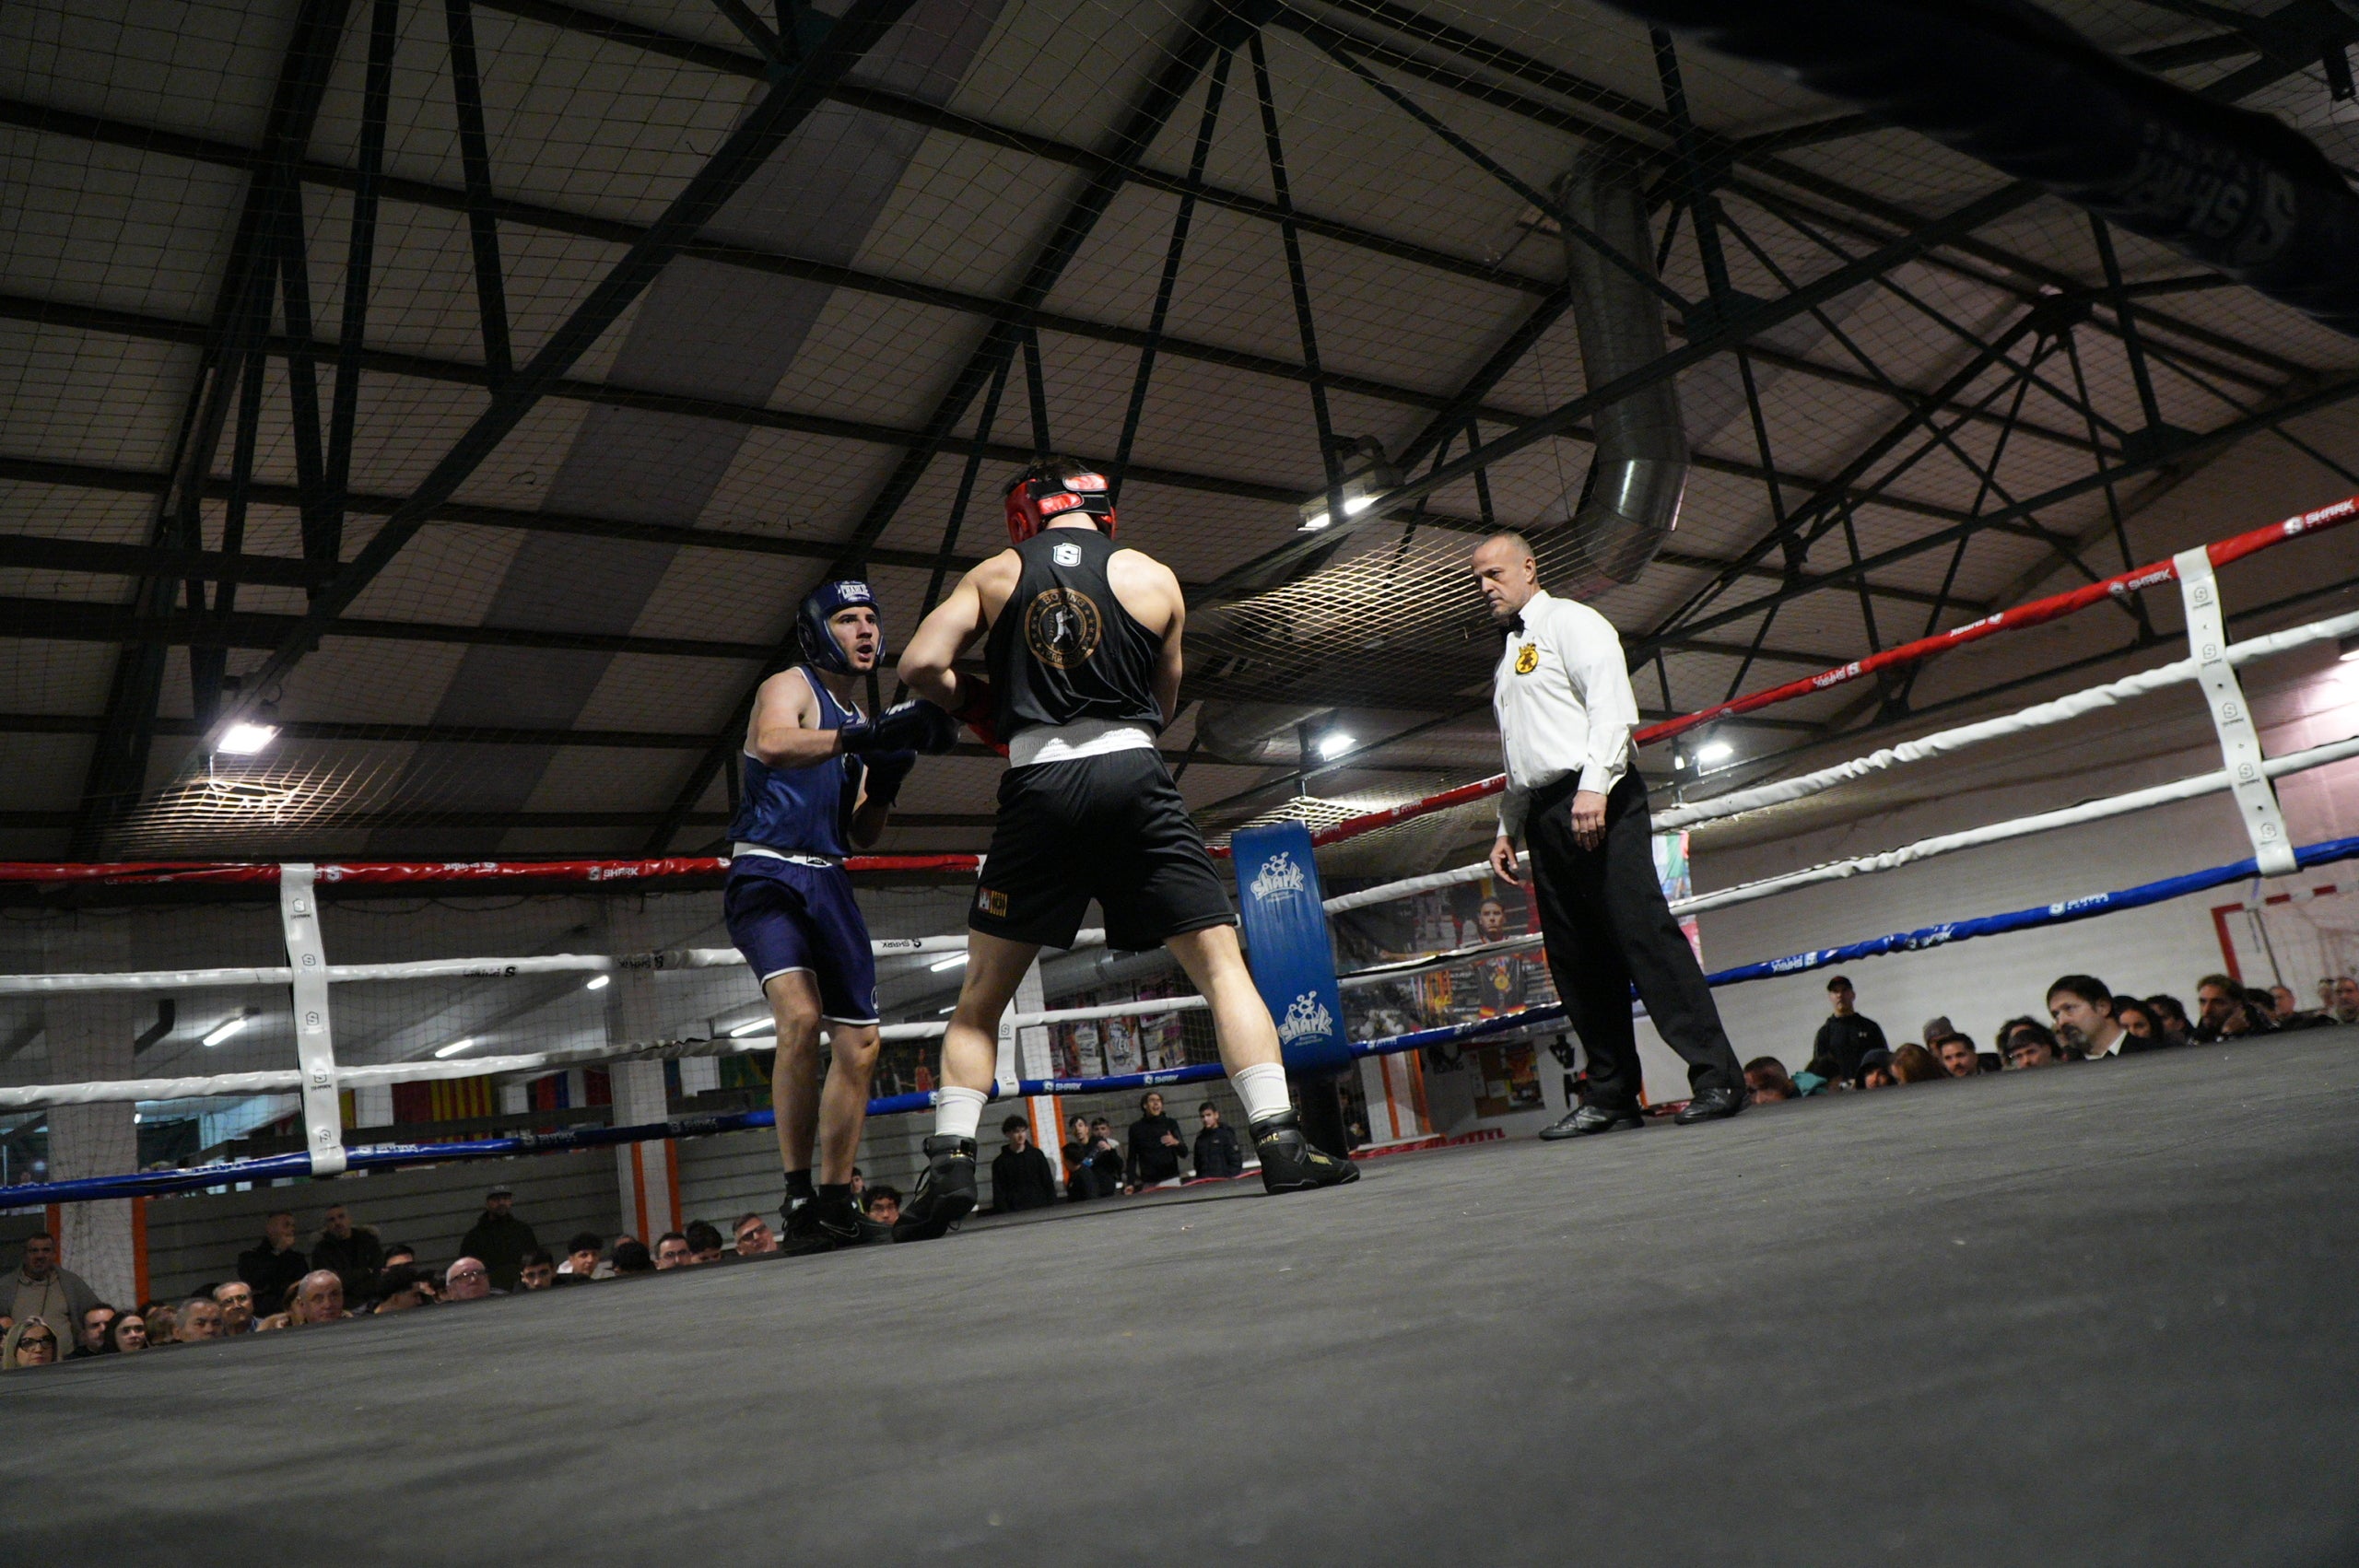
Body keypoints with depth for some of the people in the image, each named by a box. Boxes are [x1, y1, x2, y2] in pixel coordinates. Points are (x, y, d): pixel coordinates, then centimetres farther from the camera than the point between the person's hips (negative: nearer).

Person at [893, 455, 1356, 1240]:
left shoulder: (994, 575, 11)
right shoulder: (1153, 578, 11)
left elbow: (921, 664, 1)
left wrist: (976, 705, 18)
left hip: (1038, 784, 1)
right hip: (1132, 775, -1)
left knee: (981, 993, 12)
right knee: (1221, 963, 4)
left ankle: (949, 1160, 2)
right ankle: (1280, 1140, -6)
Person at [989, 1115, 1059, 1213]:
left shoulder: (1037, 1155, 9)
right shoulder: (1000, 1162, 5)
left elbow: (1049, 1184, 10)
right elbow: (998, 1194, 3)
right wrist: (1006, 1215, -8)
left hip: (1041, 1209, 2)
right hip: (1015, 1213, -2)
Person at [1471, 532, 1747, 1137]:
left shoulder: (1568, 621, 3)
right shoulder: (1508, 660, 28)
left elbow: (1612, 706, -11)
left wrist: (1593, 787, -22)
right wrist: (1506, 829, 20)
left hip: (1596, 802, -8)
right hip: (1545, 814, 8)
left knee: (1643, 933, -14)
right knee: (1576, 961, 4)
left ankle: (1716, 1078, -12)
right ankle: (1612, 1095, 7)